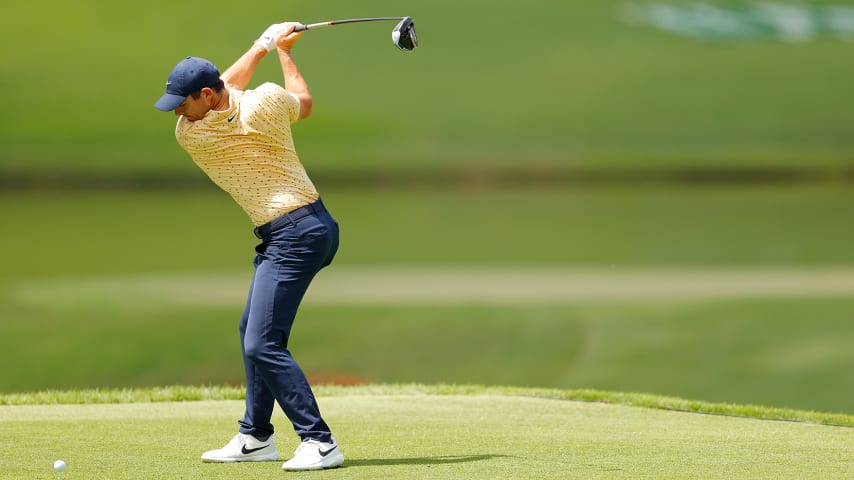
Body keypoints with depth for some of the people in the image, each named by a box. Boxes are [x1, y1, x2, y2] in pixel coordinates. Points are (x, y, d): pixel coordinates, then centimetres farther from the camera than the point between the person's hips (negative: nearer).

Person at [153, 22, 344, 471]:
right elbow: (304, 102, 18)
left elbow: (227, 84, 6)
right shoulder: (265, 102, -4)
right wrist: (282, 49, 27)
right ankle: (255, 437, 25)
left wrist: (264, 44, 15)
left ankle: (319, 442, -18)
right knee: (253, 330, 18)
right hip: (312, 225, 8)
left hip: (294, 236, -8)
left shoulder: (188, 135, -12)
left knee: (262, 345, -14)